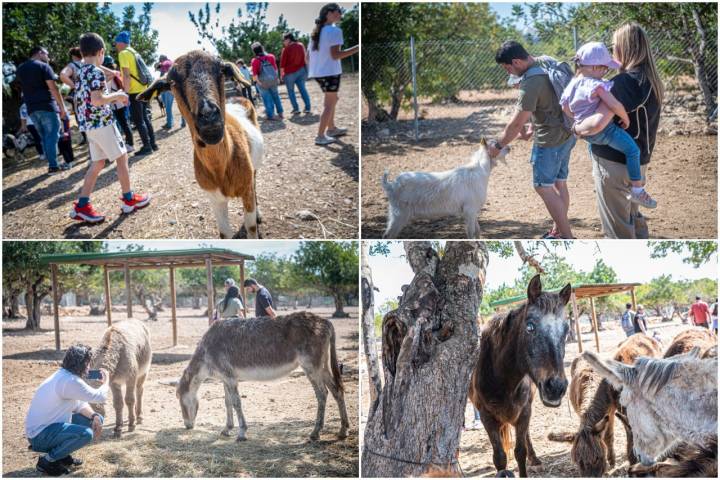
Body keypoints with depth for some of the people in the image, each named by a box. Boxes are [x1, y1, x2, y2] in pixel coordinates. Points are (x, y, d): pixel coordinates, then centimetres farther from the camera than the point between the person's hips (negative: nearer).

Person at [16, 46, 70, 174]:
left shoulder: (20, 69, 16)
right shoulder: (43, 66, -4)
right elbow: (53, 88, -12)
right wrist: (62, 106, -9)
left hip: (32, 109, 6)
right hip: (47, 106, -6)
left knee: (44, 137, 12)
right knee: (52, 136, -5)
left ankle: (52, 163, 10)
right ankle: (53, 166, -8)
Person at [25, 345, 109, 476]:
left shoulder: (64, 375, 5)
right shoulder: (69, 381, -27)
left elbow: (80, 404, 11)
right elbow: (100, 396, -22)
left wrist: (94, 416, -7)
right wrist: (106, 382, -1)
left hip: (49, 425, 10)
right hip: (40, 435, -10)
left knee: (97, 419, 8)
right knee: (86, 433, -31)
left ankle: (62, 454, 14)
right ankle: (47, 461, -9)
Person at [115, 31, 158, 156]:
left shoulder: (123, 53, -10)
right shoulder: (134, 52, 17)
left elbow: (126, 74, -19)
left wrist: (126, 90, -17)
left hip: (135, 91, -9)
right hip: (143, 89, 9)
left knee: (138, 120, -4)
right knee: (145, 118, 15)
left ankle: (147, 146, -3)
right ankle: (152, 143, 17)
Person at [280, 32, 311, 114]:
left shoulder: (286, 49, -12)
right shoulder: (301, 45, 4)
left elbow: (282, 64, -10)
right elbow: (305, 58, 14)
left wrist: (281, 75, 0)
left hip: (290, 73, -5)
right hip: (301, 70, 5)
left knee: (291, 91, 7)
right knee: (302, 89, 8)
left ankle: (296, 108, 1)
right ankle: (307, 107, 2)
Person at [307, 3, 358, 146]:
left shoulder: (316, 32, 13)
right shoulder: (334, 30, -13)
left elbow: (308, 56, 13)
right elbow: (335, 55, -21)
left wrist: (310, 69, 29)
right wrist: (357, 48, -21)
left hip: (317, 72, 9)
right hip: (330, 72, -9)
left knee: (331, 100, 24)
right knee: (329, 104, -1)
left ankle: (331, 129, 32)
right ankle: (320, 136, -2)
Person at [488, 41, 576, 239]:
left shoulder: (530, 83, -24)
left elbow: (518, 122, -19)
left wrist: (498, 146, -7)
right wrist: (532, 130, 14)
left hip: (550, 140, -10)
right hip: (566, 135, 10)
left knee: (543, 186, -2)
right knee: (559, 184, 15)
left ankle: (568, 238, 0)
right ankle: (558, 231, 25)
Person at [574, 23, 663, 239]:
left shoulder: (624, 82, -21)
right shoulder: (651, 81, 6)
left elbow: (597, 123, -30)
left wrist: (577, 128, -10)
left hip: (614, 164, -9)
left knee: (617, 228, 3)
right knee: (632, 217, 25)